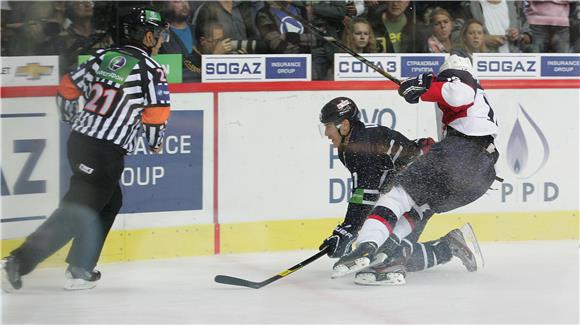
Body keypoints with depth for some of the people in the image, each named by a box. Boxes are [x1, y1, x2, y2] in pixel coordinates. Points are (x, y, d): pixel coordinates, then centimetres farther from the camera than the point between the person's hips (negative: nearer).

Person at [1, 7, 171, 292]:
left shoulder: (103, 57, 10)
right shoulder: (149, 69, -8)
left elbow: (68, 88, 15)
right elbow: (157, 114, -11)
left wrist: (72, 120, 33)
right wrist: (155, 142, 9)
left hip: (78, 141, 8)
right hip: (106, 153, -8)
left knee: (110, 202, 24)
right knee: (76, 213, -6)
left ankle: (80, 269, 22)